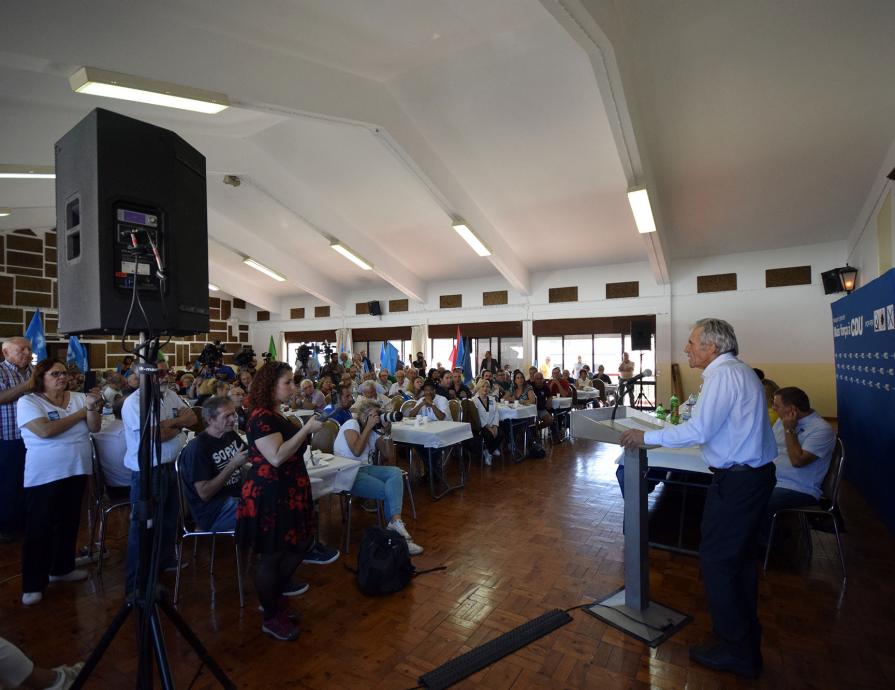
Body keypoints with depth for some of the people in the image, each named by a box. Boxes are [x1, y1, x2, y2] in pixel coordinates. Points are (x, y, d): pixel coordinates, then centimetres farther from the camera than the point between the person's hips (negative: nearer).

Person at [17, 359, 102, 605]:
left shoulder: (79, 398, 4)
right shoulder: (28, 402, -8)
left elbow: (94, 427, -3)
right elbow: (45, 430, -22)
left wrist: (92, 407, -22)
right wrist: (80, 413, -14)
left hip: (77, 470, 5)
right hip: (45, 474, -5)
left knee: (69, 522, 16)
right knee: (39, 527, 4)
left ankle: (62, 568, 33)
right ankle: (32, 584, 16)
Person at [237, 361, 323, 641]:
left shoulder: (275, 415, 11)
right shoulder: (261, 417, -19)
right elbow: (276, 457, -28)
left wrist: (308, 431, 10)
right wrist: (306, 429, -27)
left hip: (286, 492, 10)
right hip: (268, 496, -10)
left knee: (300, 544, 17)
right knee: (271, 556, 6)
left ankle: (274, 598, 38)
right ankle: (272, 618, 26)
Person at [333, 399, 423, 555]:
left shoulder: (373, 431, 12)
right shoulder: (351, 424, -7)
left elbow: (387, 457, 9)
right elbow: (356, 451, -23)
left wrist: (385, 434, -3)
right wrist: (368, 427, -16)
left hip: (366, 469, 6)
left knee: (396, 472, -24)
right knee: (392, 492, -22)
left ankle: (395, 524, -28)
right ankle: (396, 524, -8)